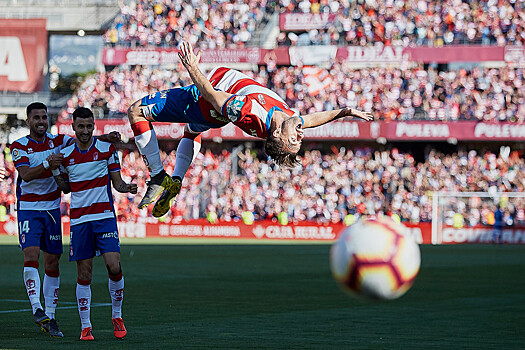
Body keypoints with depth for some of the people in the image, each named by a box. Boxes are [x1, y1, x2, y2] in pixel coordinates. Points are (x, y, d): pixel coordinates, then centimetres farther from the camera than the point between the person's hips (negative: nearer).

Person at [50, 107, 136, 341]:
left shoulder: (107, 148, 1)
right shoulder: (65, 154, 7)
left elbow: (117, 181, 5)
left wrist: (126, 188, -16)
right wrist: (55, 171, 1)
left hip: (105, 216, -2)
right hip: (79, 220, 2)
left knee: (114, 266, -13)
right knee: (84, 275, -1)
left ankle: (117, 315, 9)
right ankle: (85, 327, 7)